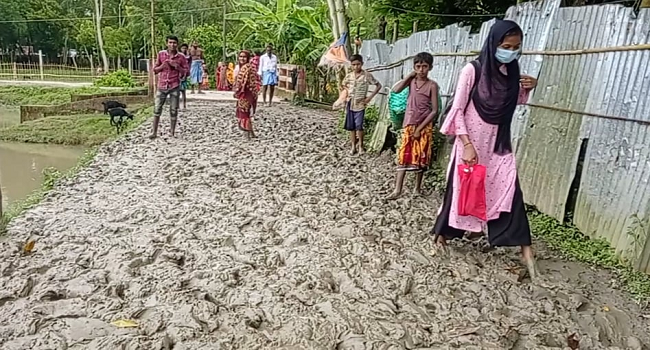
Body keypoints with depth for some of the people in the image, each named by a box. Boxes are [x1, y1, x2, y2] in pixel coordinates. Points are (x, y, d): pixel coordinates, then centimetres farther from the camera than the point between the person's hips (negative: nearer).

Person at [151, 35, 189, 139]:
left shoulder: (181, 57, 0)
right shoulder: (161, 54, 3)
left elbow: (187, 71, 2)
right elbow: (155, 69, 9)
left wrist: (177, 66, -13)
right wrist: (162, 66, -11)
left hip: (174, 87, -1)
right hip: (162, 86, 1)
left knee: (173, 110, 4)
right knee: (157, 109, 1)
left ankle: (172, 132, 13)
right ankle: (154, 132, 9)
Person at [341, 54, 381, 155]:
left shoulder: (367, 75, -8)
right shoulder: (348, 76, 3)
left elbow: (378, 85, -2)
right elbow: (344, 86, 23)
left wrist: (370, 97, -6)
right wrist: (345, 94, 7)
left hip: (360, 105, -4)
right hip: (350, 104, 4)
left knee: (359, 126, -7)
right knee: (351, 127, 6)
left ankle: (360, 145, 11)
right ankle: (353, 146, 15)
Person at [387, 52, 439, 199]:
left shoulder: (432, 85, -7)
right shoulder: (411, 80, 3)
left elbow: (434, 111, -9)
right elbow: (396, 90, -14)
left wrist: (420, 128, -13)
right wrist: (409, 76, -9)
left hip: (424, 126, -2)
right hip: (409, 124, 2)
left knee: (421, 156, 6)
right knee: (404, 155, -1)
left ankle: (418, 187, 20)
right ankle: (397, 189, 0)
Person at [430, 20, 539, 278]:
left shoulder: (511, 73, 4)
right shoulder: (473, 70, -12)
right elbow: (457, 110, -13)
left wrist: (526, 89, 1)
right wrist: (467, 144, -20)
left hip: (498, 145, 4)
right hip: (471, 143, -4)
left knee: (510, 192, -3)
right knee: (461, 189, 7)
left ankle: (525, 250, 2)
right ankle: (441, 233, 29)